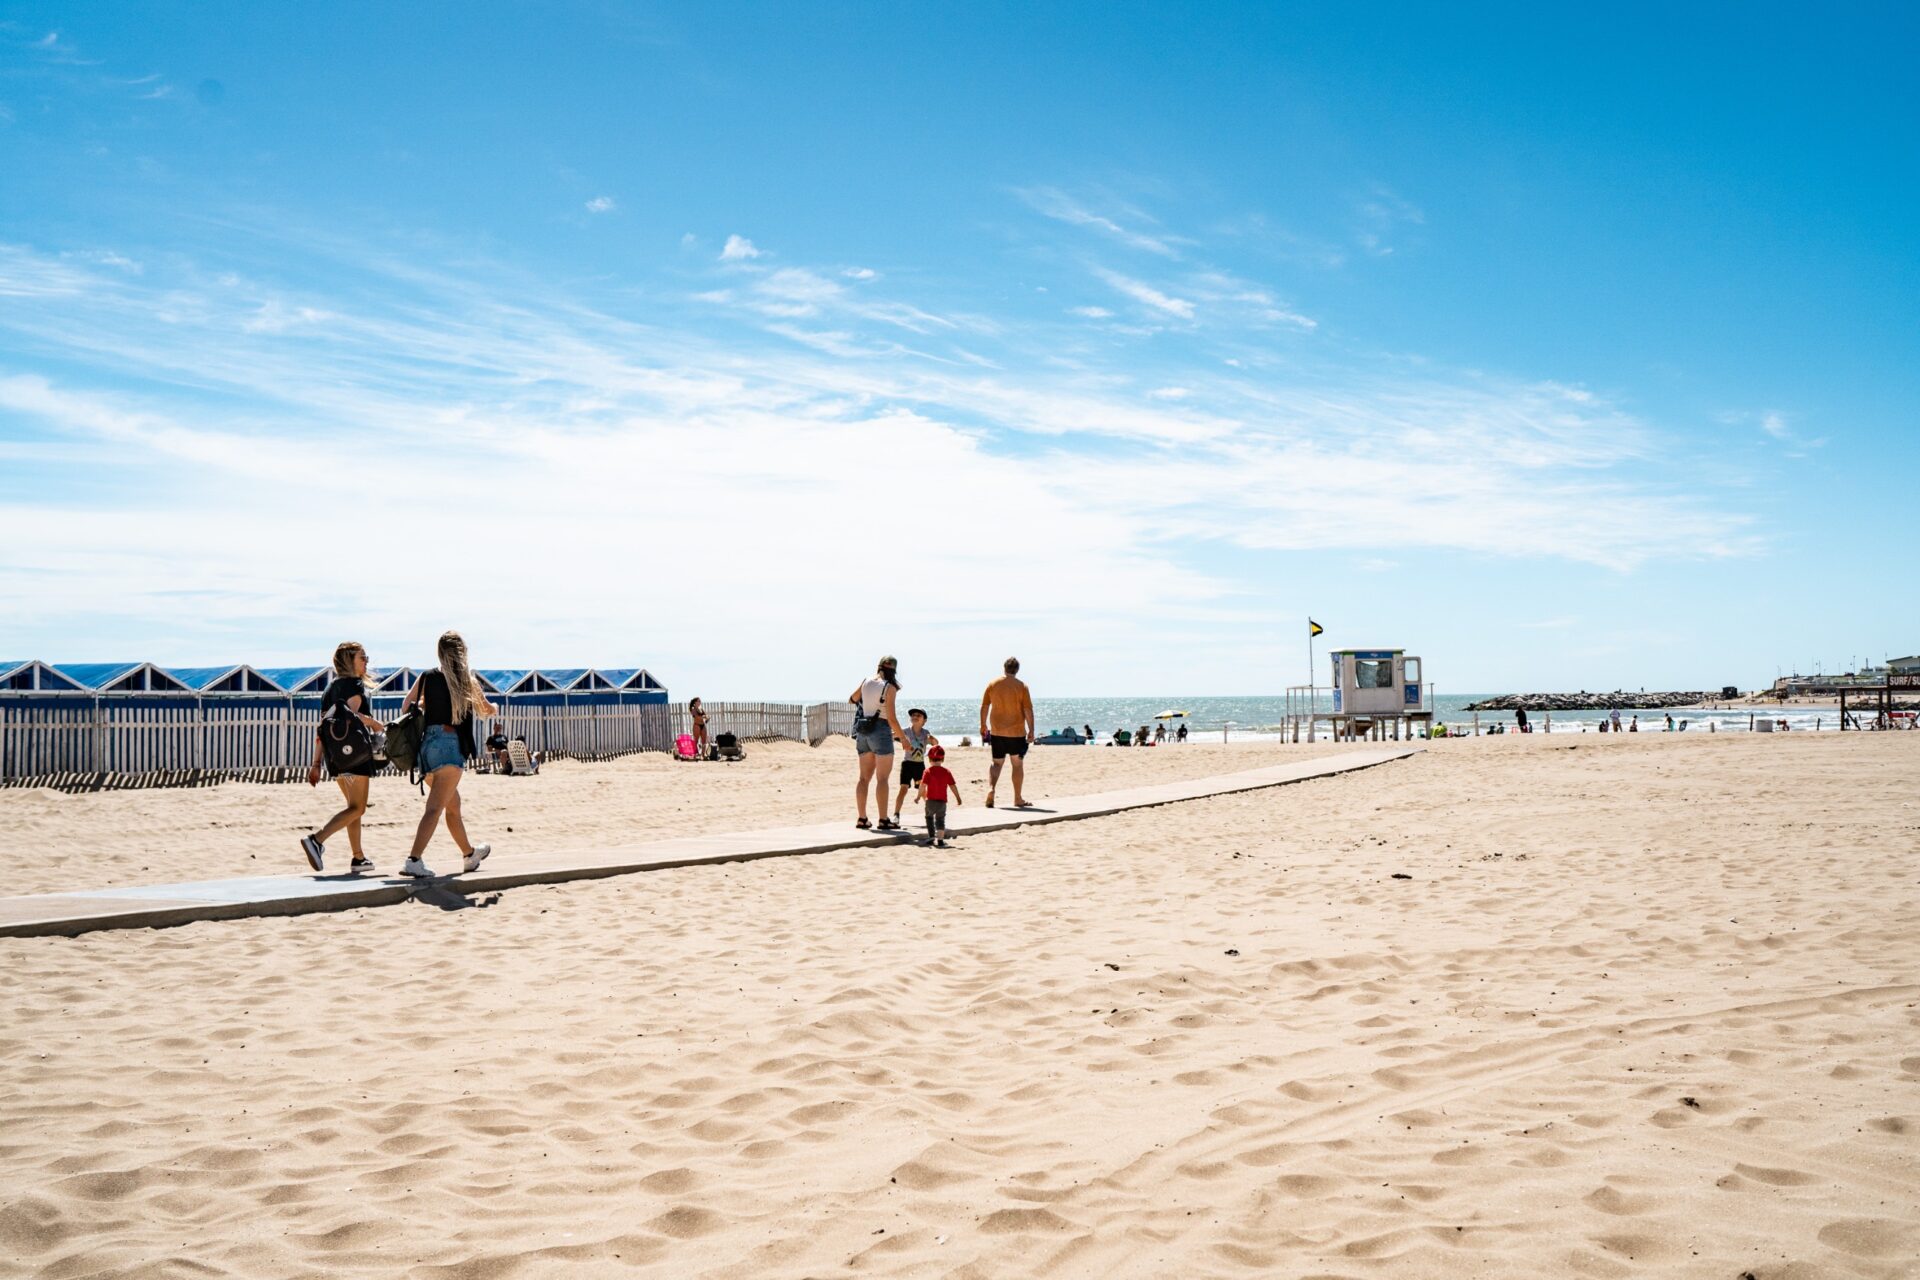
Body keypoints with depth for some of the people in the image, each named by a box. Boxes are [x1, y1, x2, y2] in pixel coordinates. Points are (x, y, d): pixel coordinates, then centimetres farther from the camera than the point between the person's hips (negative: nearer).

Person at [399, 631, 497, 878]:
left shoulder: (426, 678, 7)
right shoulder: (466, 679, 1)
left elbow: (406, 709, 8)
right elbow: (486, 710, 17)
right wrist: (494, 709, 41)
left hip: (427, 743, 5)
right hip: (450, 744, -5)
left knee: (453, 805, 21)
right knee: (435, 808, -11)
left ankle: (470, 854, 38)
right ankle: (414, 860, -24)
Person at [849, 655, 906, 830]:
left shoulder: (867, 681, 6)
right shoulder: (889, 687, -11)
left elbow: (852, 699, 22)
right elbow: (891, 719, -14)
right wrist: (903, 738, -3)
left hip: (862, 732, 6)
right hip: (880, 730, -6)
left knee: (864, 777, 11)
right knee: (882, 778, -3)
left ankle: (862, 819, 11)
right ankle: (883, 820, -5)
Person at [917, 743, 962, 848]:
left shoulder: (928, 771, -5)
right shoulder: (946, 772, 2)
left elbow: (923, 785, -12)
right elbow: (953, 786, 4)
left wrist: (921, 796, 1)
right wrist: (958, 798, 13)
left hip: (930, 800, -1)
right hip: (942, 801, 1)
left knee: (929, 816, 20)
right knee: (940, 819, 8)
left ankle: (931, 836, 16)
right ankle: (940, 840, -5)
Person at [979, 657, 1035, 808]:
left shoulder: (993, 685, 1)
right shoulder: (1021, 686, -7)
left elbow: (984, 707, 7)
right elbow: (1028, 710, -10)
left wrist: (983, 725, 19)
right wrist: (1031, 731, -6)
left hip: (996, 731, 2)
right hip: (1016, 732, -2)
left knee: (997, 763, 13)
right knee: (1018, 764, 9)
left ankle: (990, 788, -12)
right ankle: (1018, 799, 14)